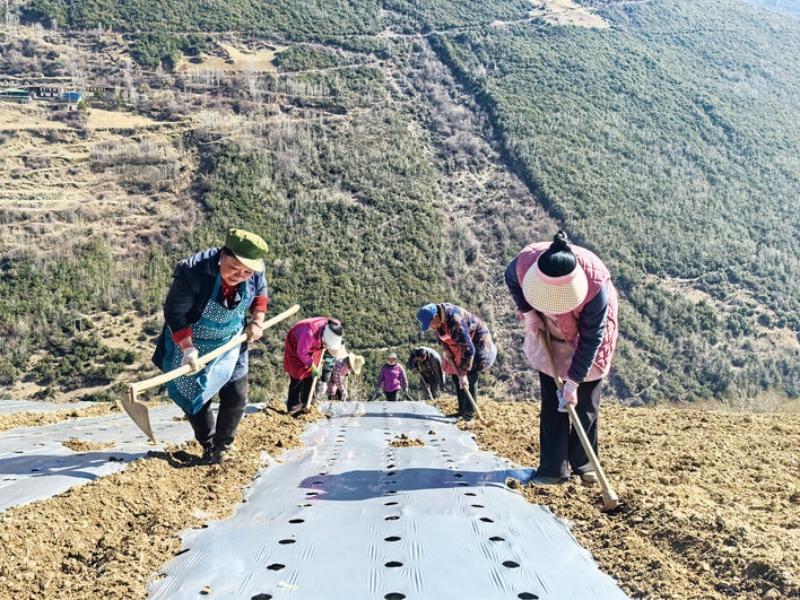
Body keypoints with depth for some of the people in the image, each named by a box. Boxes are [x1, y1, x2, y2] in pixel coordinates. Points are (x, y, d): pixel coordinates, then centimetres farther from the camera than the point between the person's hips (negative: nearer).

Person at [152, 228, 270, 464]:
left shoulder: (254, 273, -20)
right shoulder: (192, 273, -35)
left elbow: (260, 292, 6)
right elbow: (174, 313, -26)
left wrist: (257, 321, -4)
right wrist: (187, 349, -31)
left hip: (230, 345, 4)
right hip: (193, 345, -4)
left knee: (236, 397, 8)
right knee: (194, 397, 6)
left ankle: (223, 446, 28)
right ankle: (209, 446, 27)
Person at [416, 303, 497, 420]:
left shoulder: (454, 320, -39)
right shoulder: (438, 319, -13)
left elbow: (468, 349, -40)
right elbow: (441, 335, 10)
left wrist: (463, 374, -39)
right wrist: (445, 349, -10)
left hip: (477, 342, -9)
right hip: (460, 343, 9)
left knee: (470, 377, -15)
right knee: (455, 375, 6)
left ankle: (469, 414, -9)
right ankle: (461, 411, 13)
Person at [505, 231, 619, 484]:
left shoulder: (596, 283, -40)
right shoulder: (526, 261, -33)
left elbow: (591, 338, -30)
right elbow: (511, 280, -5)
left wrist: (573, 382, -29)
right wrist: (527, 312, -16)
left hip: (586, 341, -2)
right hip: (548, 335, 3)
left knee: (585, 403, 2)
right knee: (552, 401, 0)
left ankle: (583, 463, 18)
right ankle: (553, 468, 4)